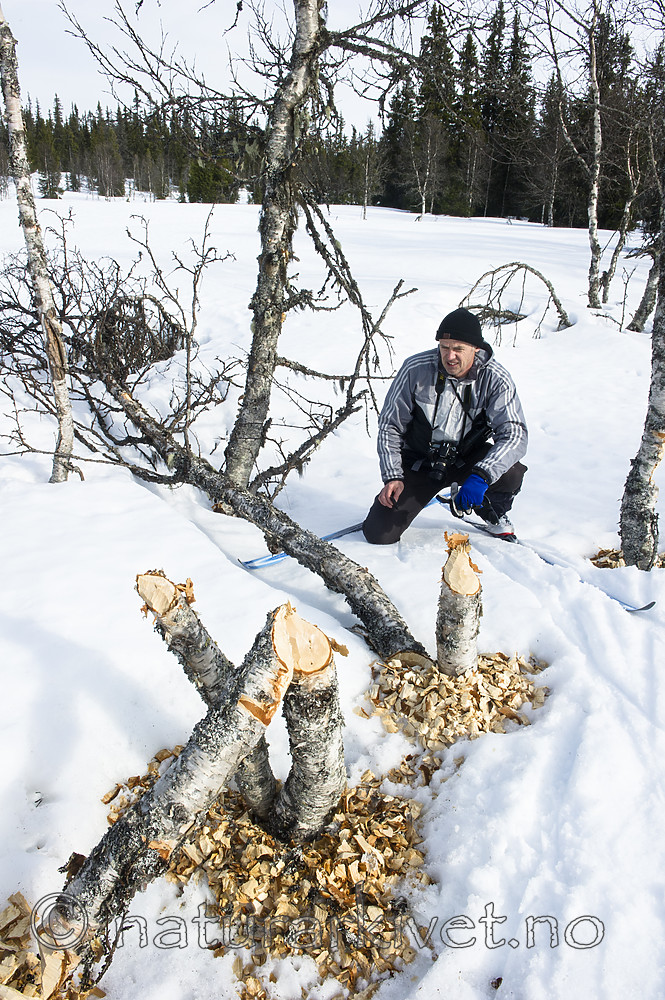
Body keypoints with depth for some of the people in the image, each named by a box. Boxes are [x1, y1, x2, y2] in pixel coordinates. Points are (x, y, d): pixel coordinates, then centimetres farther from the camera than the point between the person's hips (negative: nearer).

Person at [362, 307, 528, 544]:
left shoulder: (495, 379, -18)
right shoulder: (416, 369, -17)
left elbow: (514, 434, -25)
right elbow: (390, 424, -8)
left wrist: (481, 476, -43)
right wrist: (392, 476, -18)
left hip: (468, 458, 1)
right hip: (420, 459, 0)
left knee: (510, 472, -32)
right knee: (378, 534, -13)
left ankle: (495, 514, 5)